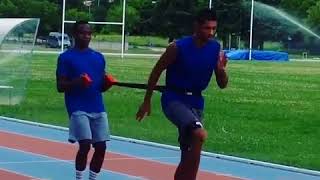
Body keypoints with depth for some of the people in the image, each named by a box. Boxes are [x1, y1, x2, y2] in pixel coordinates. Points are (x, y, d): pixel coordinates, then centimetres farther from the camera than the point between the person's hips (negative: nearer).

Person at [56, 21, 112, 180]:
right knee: (85, 145, -16)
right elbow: (60, 86, -4)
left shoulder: (99, 57, 15)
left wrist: (107, 83, -5)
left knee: (101, 147, 1)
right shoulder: (66, 57, 0)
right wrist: (76, 82, -22)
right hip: (78, 109, -5)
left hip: (98, 109, 5)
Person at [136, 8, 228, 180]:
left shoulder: (216, 49, -3)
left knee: (188, 155, 7)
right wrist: (147, 101, 0)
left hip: (195, 101, 6)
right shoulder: (178, 47, -16)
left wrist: (222, 69, -18)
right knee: (200, 134, -30)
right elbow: (157, 71, -3)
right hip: (174, 99, -6)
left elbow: (222, 85, 4)